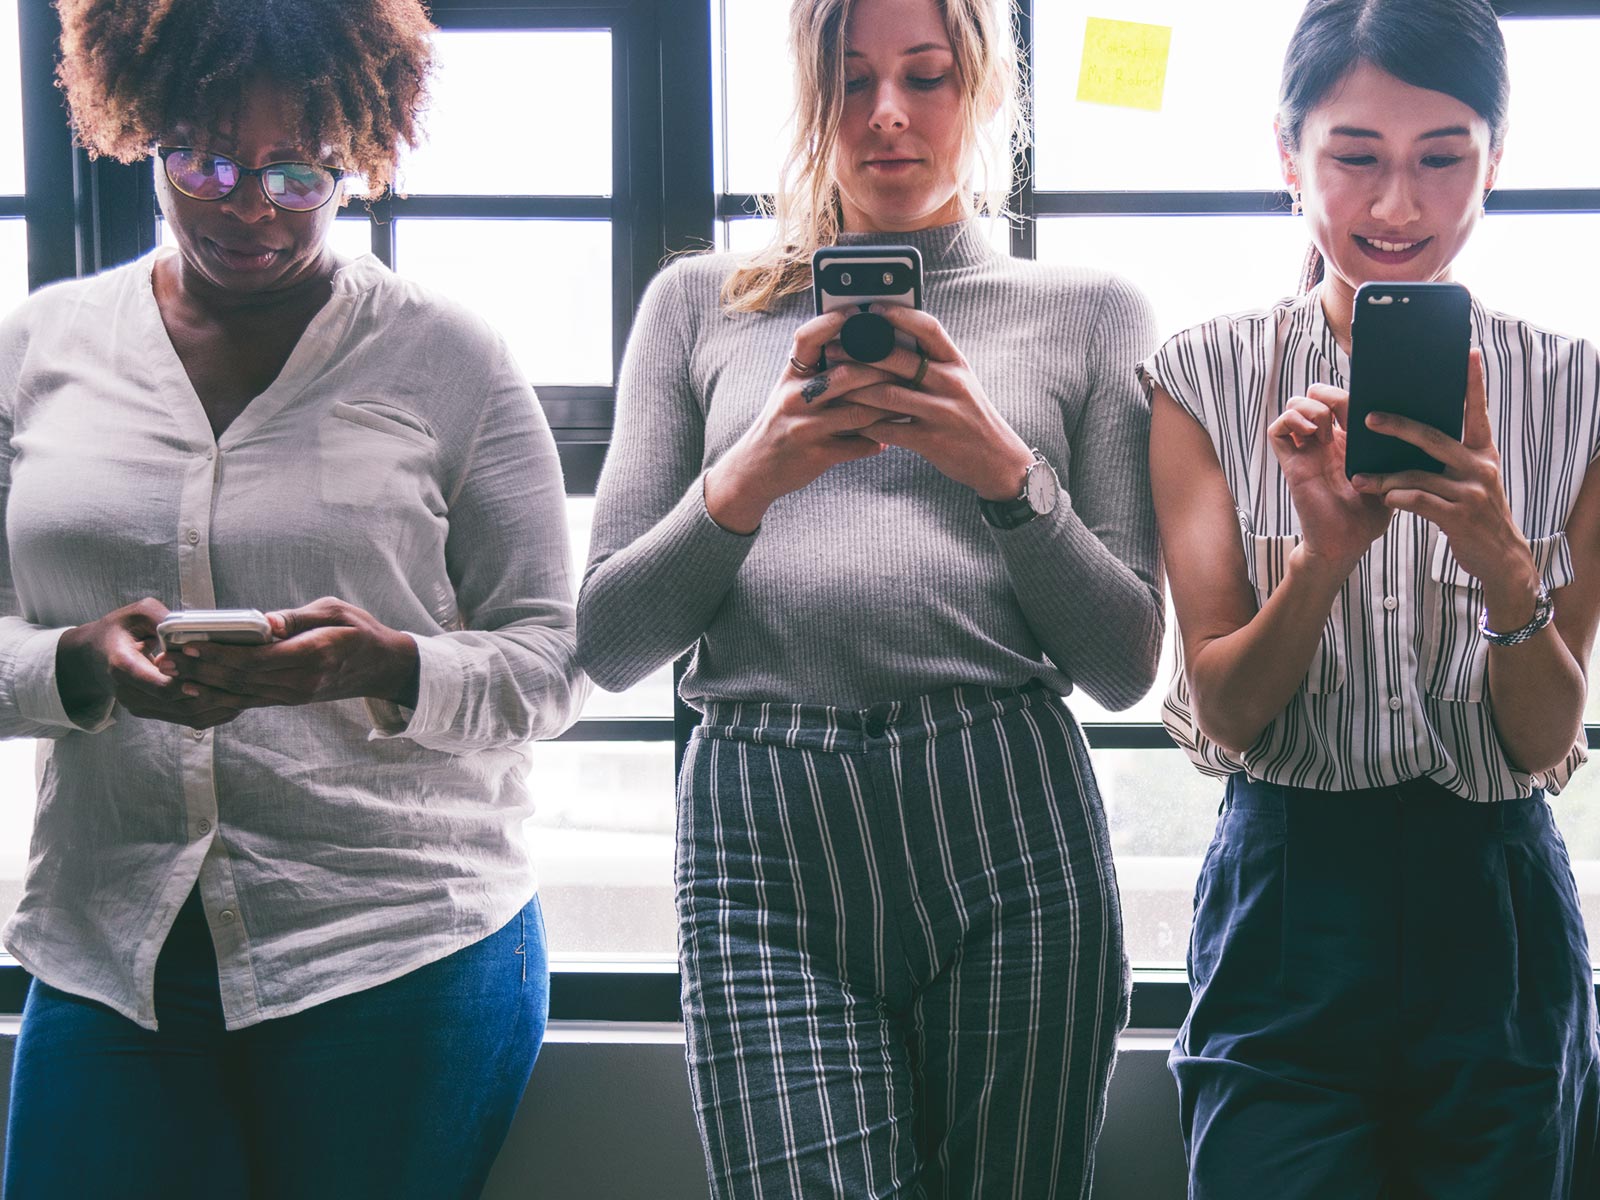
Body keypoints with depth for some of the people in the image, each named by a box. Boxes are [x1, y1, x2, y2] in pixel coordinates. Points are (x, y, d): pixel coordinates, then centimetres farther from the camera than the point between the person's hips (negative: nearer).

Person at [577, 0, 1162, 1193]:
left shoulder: (1090, 313, 12)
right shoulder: (699, 304, 14)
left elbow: (1125, 667, 7)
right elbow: (608, 647, 8)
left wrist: (1009, 476, -8)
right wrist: (745, 482, -8)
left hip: (1005, 830, 0)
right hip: (760, 839, 0)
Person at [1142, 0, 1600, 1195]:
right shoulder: (1208, 376, -4)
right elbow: (1225, 709, -6)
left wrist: (1502, 559, -24)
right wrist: (1326, 551, -25)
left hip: (1501, 908, 1)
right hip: (1288, 904, -1)